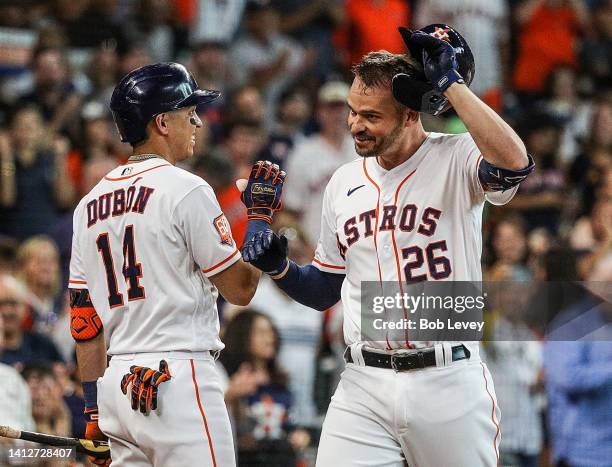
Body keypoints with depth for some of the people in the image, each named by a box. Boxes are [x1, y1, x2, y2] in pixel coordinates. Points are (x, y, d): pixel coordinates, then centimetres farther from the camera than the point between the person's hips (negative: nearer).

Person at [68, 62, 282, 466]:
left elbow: (85, 320, 15)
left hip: (118, 385, 8)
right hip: (180, 381, -7)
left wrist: (94, 411, 19)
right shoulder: (186, 190, -7)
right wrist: (261, 215, 5)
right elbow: (240, 288, -4)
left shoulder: (90, 204, 14)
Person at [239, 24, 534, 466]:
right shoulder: (344, 184, 12)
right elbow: (323, 290, 22)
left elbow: (515, 162, -29)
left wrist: (451, 84, -21)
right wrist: (279, 266, 1)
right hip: (364, 384, 4)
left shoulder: (455, 161, -4)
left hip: (448, 383, -4)